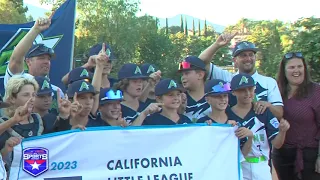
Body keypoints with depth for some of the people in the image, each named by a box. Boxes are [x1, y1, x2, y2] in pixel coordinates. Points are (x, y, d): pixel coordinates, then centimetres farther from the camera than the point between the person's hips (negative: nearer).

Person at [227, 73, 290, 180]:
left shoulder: (264, 112, -1)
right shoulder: (227, 115, -3)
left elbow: (276, 144, -3)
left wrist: (282, 131, -23)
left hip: (261, 168, 1)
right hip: (236, 167, -1)